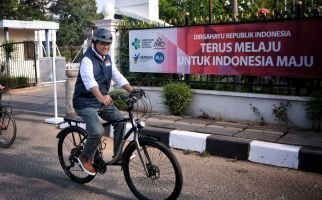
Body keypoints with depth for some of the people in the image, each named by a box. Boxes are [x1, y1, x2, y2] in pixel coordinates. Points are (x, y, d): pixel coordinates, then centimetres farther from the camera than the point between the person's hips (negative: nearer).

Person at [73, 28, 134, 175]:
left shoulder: (107, 58, 8)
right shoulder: (88, 60, -18)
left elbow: (118, 77, 6)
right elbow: (89, 80, -37)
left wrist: (133, 91, -7)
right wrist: (100, 97, -55)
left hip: (102, 101, 8)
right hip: (86, 103, -8)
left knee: (120, 120, -7)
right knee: (98, 131, -24)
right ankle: (85, 158, 2)